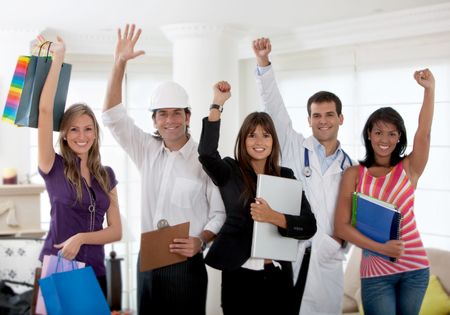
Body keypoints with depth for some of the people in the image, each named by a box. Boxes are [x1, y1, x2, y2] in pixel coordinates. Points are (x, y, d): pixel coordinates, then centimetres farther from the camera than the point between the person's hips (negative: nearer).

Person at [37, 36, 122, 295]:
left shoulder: (106, 176, 8)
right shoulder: (53, 168, -3)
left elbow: (116, 231, 3)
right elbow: (45, 110, -13)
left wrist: (81, 238, -14)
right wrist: (58, 57, -11)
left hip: (94, 273, 4)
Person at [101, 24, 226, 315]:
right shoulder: (147, 151, 5)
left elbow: (220, 213, -4)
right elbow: (113, 117, -1)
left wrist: (200, 241, -23)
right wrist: (120, 63, -8)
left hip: (186, 265, -4)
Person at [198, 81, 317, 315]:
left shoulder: (286, 176, 6)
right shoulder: (230, 172, 0)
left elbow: (309, 226, -3)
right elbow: (206, 154, -23)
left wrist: (274, 217, -19)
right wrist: (217, 104, -22)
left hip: (279, 277, 3)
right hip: (240, 277, -2)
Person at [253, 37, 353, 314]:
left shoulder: (349, 166, 11)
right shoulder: (294, 148, 4)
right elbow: (274, 106, -6)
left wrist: (339, 246, -3)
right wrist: (264, 63, -16)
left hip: (327, 260, 2)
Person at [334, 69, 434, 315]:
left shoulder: (408, 169, 2)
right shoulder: (354, 174, -1)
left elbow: (423, 132, -13)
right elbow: (342, 226, -6)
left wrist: (429, 89, -22)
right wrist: (381, 248, -16)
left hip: (415, 269, 2)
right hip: (376, 272, -1)